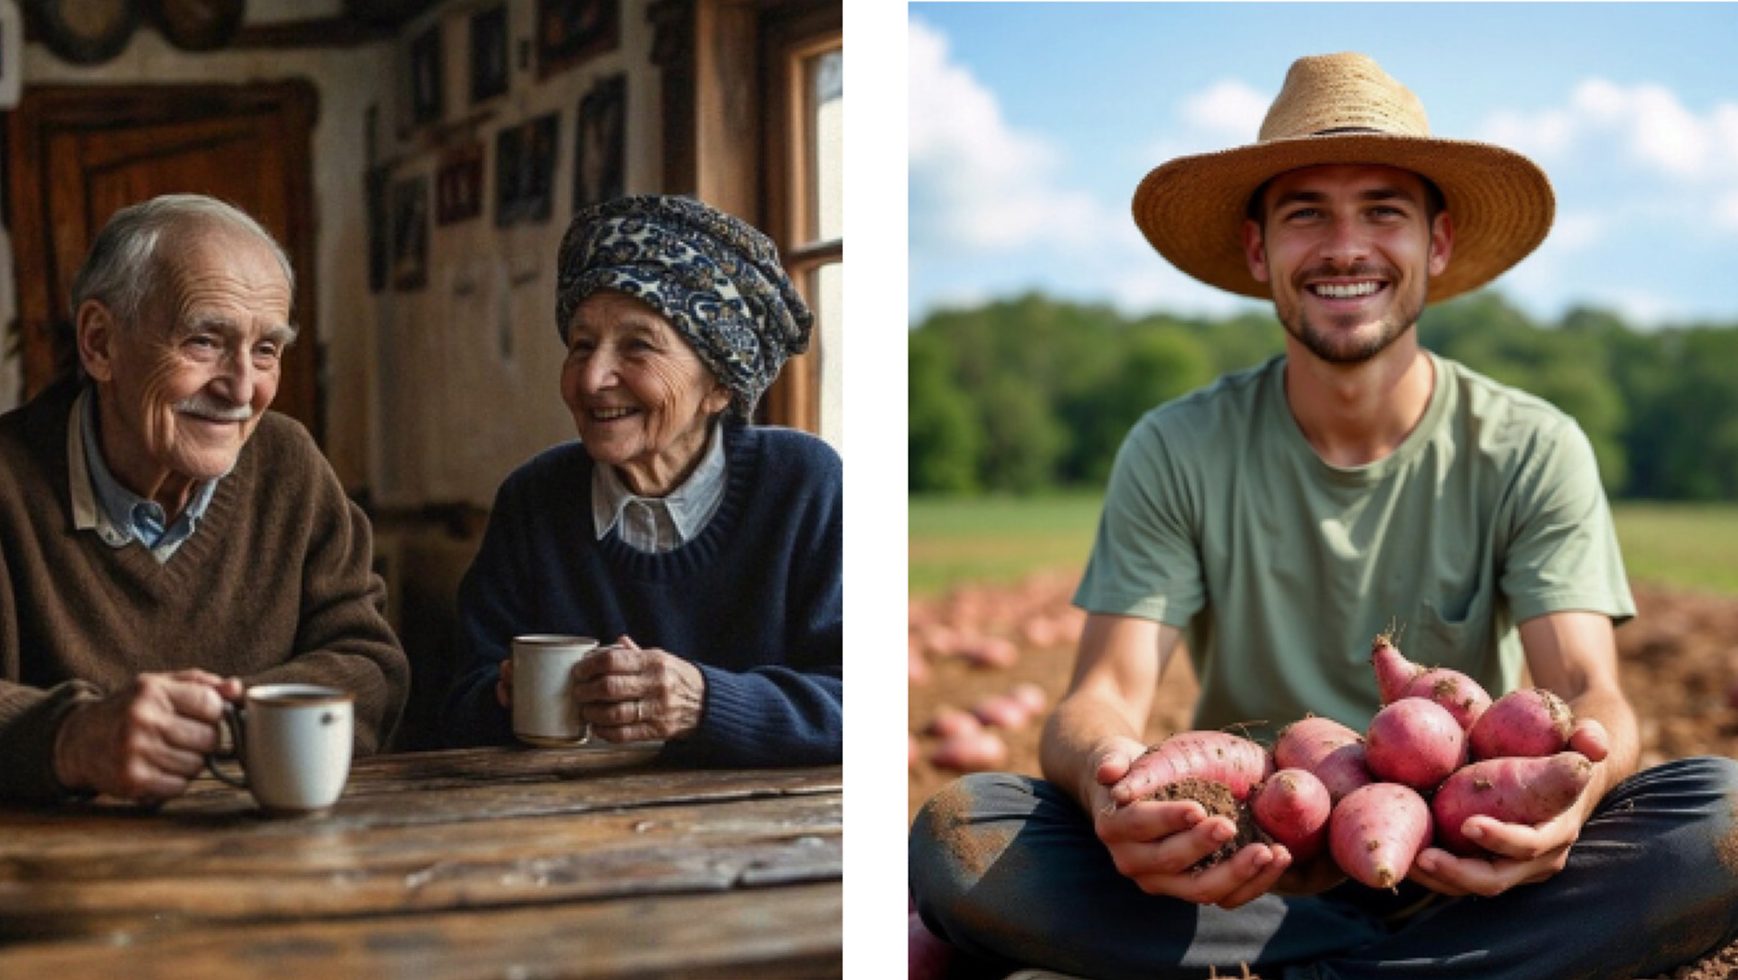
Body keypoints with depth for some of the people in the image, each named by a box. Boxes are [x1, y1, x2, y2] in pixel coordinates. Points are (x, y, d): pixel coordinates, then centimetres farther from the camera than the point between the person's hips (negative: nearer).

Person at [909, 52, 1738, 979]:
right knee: (955, 835, -26)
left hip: (1462, 864, 0)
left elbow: (1590, 696, -10)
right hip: (1232, 878, 0)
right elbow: (1104, 697, -10)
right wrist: (1104, 772, -37)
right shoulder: (1178, 452, -2)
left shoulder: (1531, 451, -1)